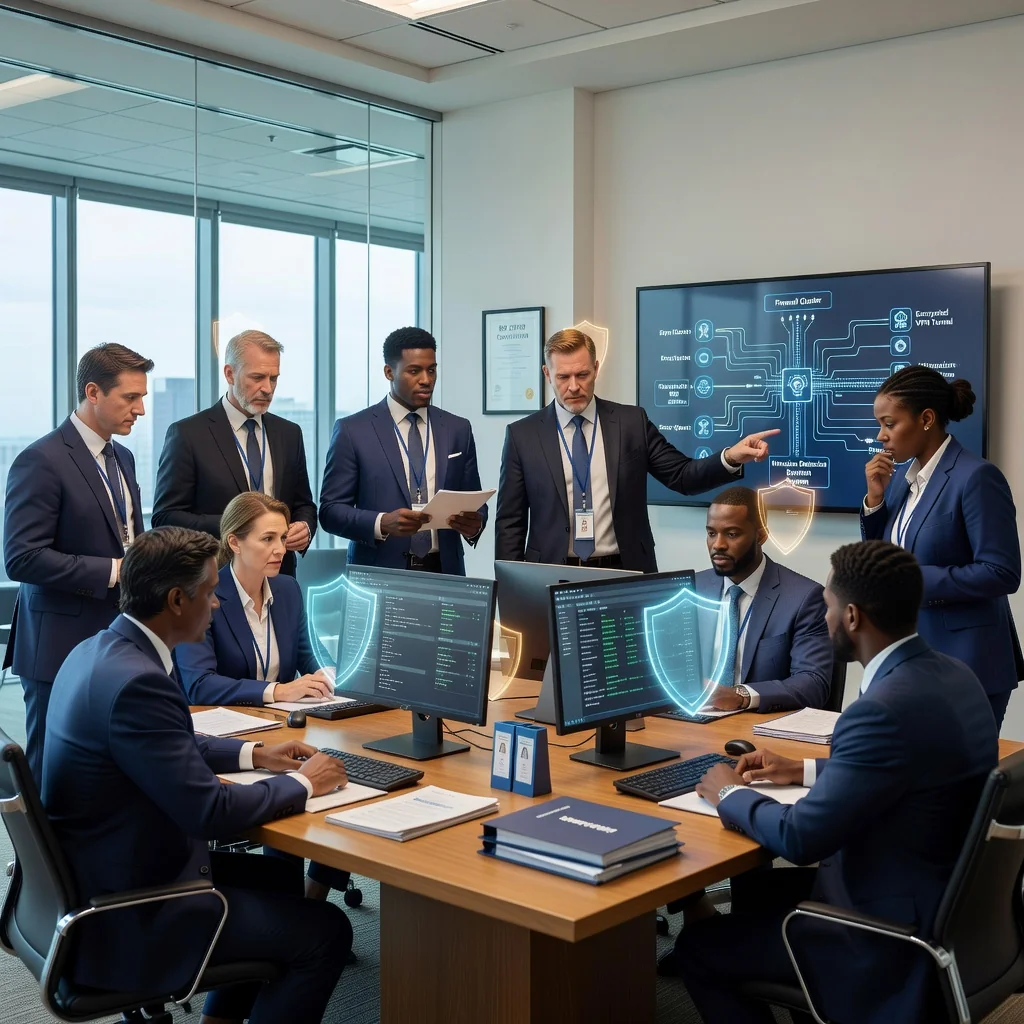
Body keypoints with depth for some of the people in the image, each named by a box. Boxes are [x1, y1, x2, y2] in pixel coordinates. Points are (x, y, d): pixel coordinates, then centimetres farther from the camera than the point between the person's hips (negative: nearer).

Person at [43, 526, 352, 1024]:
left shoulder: (99, 650, 3)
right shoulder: (134, 681, -28)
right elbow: (211, 811, -25)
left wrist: (252, 753, 12)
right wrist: (302, 783, -10)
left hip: (98, 877, 10)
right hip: (126, 914, -10)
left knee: (275, 875, 24)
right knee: (326, 931, -4)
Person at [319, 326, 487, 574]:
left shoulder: (458, 429, 6)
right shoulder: (353, 430, -3)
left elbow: (475, 503, 10)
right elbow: (330, 509, -5)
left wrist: (474, 523, -13)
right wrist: (382, 523, -22)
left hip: (444, 572, 3)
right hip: (379, 575, -3)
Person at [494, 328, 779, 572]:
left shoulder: (632, 422, 3)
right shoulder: (523, 435, 1)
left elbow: (682, 475, 5)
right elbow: (510, 521, 3)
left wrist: (730, 458, -12)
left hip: (623, 574, 1)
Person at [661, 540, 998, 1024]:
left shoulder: (884, 710, -29)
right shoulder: (951, 674, 0)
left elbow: (799, 838, -25)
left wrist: (731, 793, -7)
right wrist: (806, 771, 16)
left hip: (894, 933, -9)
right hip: (944, 900, 9)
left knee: (696, 946, 6)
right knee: (760, 890, 25)